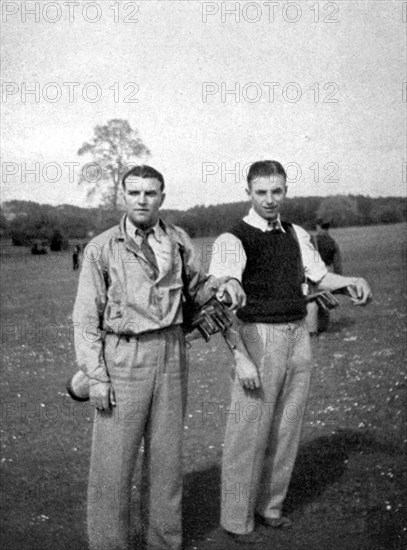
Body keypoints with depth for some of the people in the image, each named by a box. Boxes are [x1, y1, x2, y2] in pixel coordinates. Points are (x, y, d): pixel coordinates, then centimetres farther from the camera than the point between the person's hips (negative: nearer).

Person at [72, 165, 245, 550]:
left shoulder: (178, 241, 6)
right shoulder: (101, 249, -5)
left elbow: (197, 287, 18)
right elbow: (86, 316, -5)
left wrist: (225, 285, -4)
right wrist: (95, 376, -12)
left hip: (171, 354, 4)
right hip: (122, 356, -3)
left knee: (166, 452, 12)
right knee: (113, 457, 0)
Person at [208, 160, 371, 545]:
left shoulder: (297, 235, 10)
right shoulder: (233, 240, -10)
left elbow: (318, 276, 23)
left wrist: (350, 281, 2)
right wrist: (241, 357, -24)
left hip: (298, 337, 6)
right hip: (259, 339, -6)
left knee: (286, 430, 14)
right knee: (249, 433, 0)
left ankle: (269, 505, 30)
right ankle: (237, 519, 15)